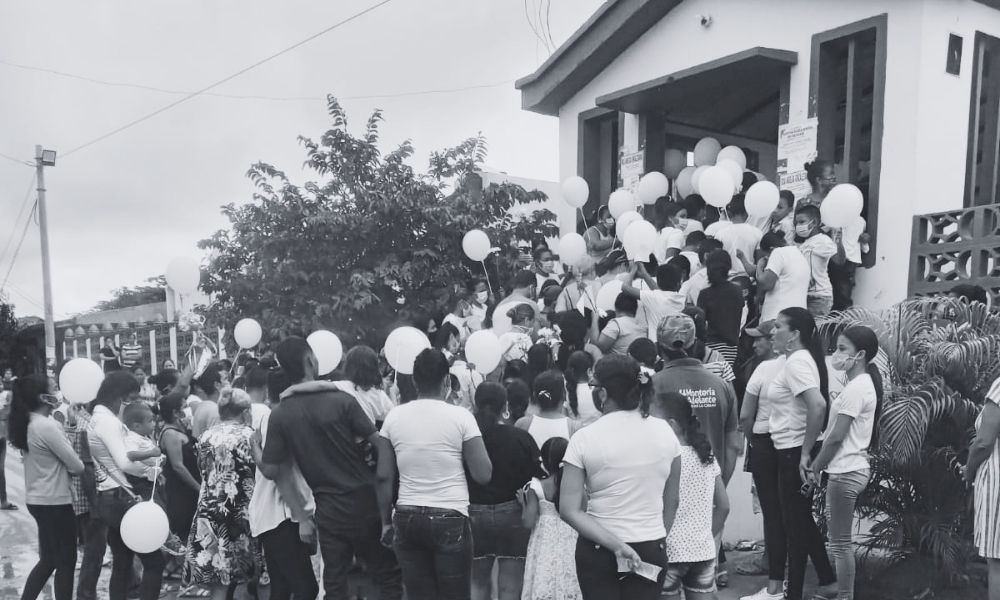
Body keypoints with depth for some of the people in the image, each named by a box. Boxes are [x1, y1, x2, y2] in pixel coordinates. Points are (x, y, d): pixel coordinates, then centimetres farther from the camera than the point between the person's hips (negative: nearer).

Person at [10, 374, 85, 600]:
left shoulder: (28, 424, 6)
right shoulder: (47, 425, -21)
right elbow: (76, 466, -17)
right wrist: (86, 467, 3)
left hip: (37, 500, 9)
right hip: (54, 502, -9)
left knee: (48, 559, 20)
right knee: (66, 561, 5)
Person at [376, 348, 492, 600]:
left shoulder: (394, 416, 1)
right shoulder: (461, 416, -8)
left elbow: (384, 477, 3)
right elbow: (483, 475, -9)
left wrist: (386, 521, 13)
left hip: (407, 518, 3)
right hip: (450, 519, -3)